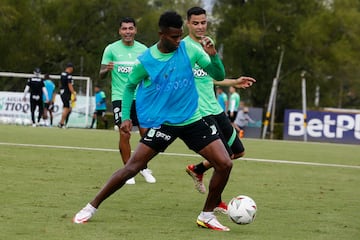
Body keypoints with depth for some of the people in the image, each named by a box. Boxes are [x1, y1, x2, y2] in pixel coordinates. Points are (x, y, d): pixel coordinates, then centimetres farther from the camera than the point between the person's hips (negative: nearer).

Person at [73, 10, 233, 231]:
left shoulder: (189, 49, -6)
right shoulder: (146, 61, -10)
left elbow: (219, 76, -2)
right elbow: (130, 86, 8)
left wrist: (213, 56, -21)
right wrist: (126, 117, -3)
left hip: (192, 121, 3)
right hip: (163, 122, -2)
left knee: (225, 164, -9)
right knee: (132, 167, -11)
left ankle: (207, 215, 8)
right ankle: (92, 207, 3)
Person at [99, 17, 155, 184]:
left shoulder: (143, 50, 5)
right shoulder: (111, 49, -2)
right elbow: (101, 75, -1)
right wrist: (107, 70, -23)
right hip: (120, 97, -2)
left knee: (146, 132, 0)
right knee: (124, 134, -8)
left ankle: (144, 168, 20)